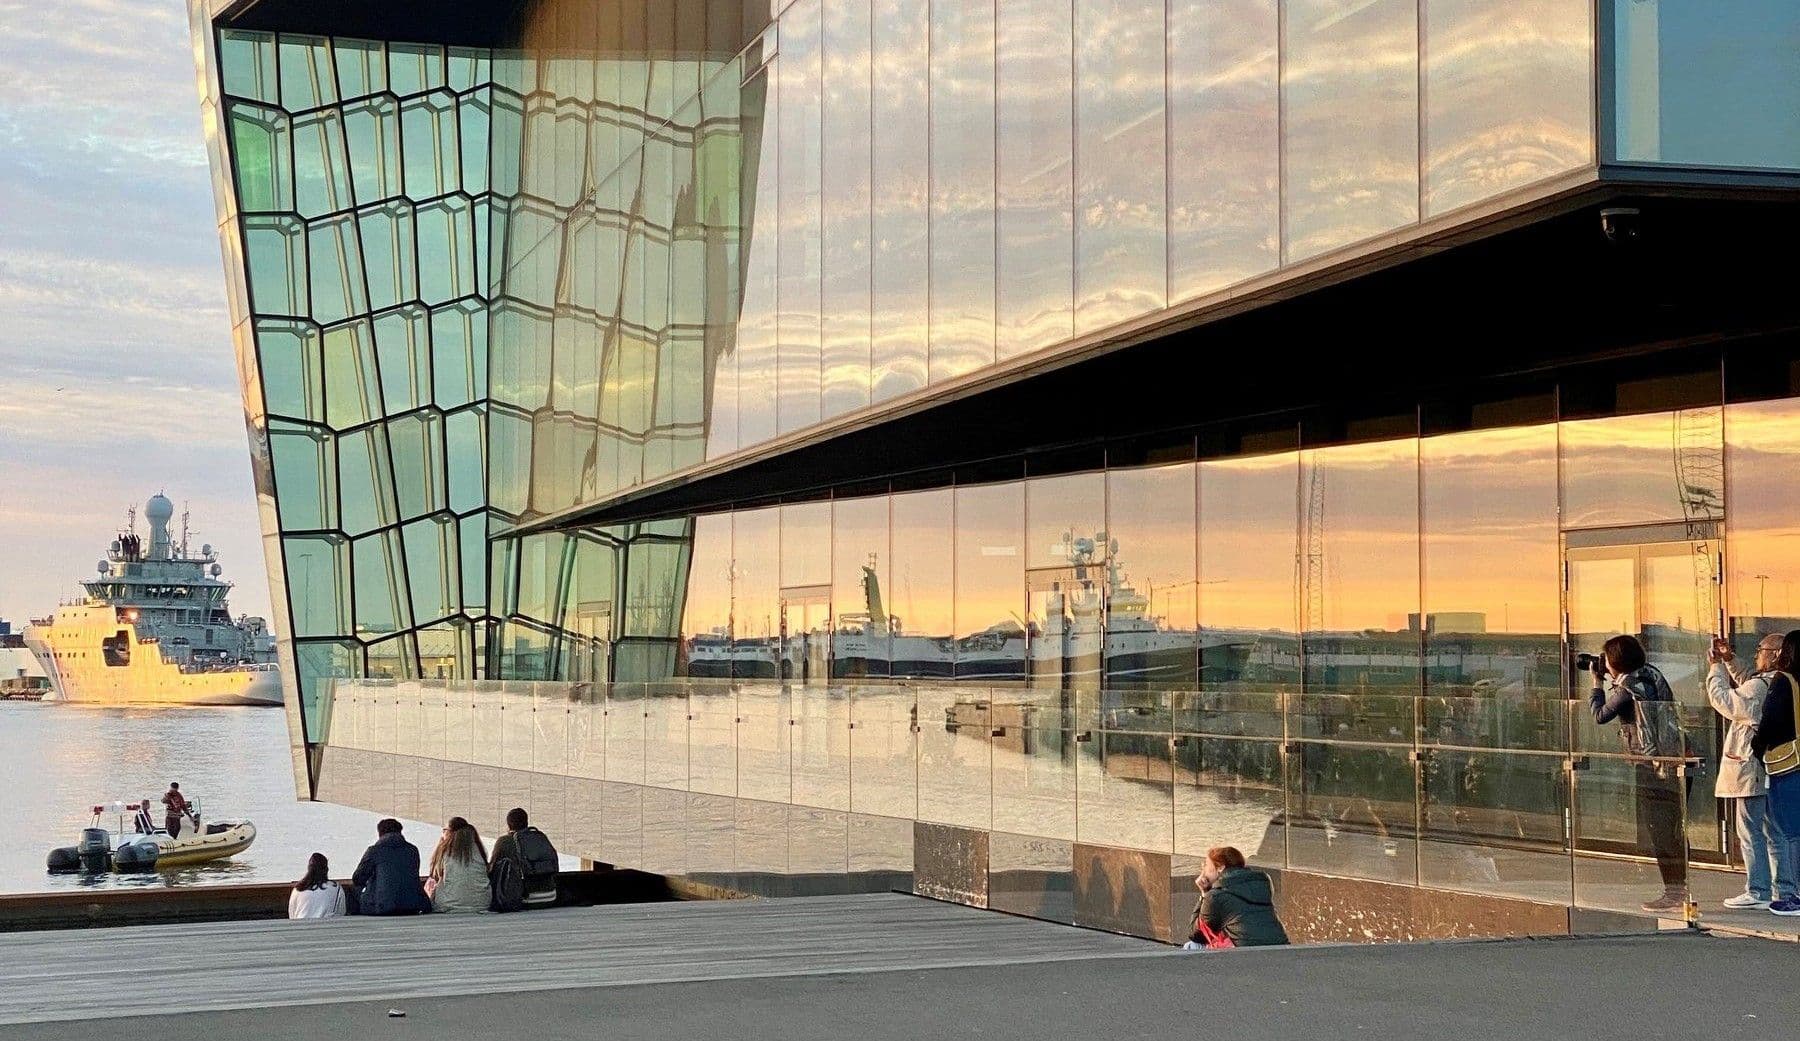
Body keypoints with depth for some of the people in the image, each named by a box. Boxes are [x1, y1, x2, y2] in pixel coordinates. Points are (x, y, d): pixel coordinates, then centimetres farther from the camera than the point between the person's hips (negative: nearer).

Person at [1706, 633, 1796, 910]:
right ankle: (1786, 890, 14)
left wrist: (1716, 667, -3)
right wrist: (1729, 661, 23)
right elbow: (1744, 689, 27)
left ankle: (1758, 892, -2)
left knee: (1751, 833, -3)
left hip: (1752, 771, -9)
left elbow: (1724, 700, -13)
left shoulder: (1759, 686, -18)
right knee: (1776, 834, 12)